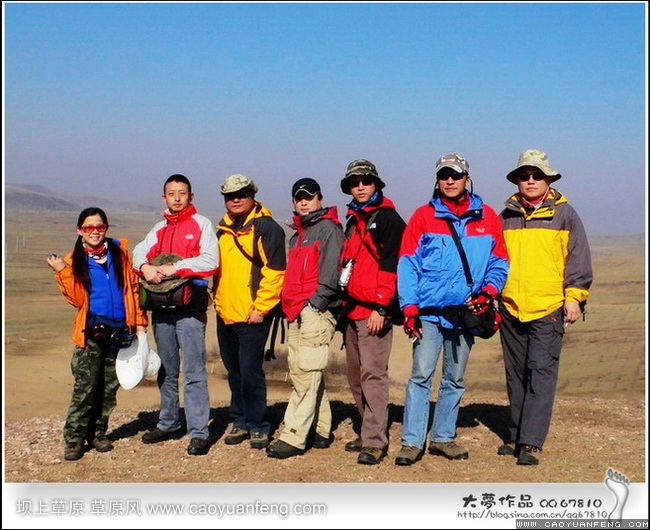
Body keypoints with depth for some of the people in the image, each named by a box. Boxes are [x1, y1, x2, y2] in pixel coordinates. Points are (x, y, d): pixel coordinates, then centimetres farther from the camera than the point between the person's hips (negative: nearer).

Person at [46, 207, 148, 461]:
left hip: (120, 329, 2)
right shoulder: (74, 260, 4)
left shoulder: (119, 251, 7)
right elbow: (77, 300, -2)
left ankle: (98, 432, 17)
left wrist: (139, 321, 5)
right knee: (85, 387, -8)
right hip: (92, 331, -2)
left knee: (110, 386, 6)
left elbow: (133, 287, 9)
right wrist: (63, 272, -12)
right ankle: (74, 438, -1)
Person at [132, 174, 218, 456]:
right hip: (162, 306, 6)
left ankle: (199, 432, -7)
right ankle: (169, 423, 25)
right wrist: (146, 267, -15)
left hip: (189, 307, -6)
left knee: (193, 372, -8)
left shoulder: (201, 224, 0)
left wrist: (174, 268, -16)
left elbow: (210, 261, -12)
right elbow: (139, 252, 6)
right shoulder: (159, 229, 17)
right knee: (167, 370, 14)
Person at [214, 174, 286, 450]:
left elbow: (274, 270, -14)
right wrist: (218, 300, 16)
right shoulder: (223, 230, 15)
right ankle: (240, 420, 24)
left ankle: (257, 425, 5)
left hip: (253, 314, -7)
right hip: (225, 313, 7)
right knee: (234, 371, 13)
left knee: (250, 371, -6)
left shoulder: (266, 228, -9)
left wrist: (261, 308, -16)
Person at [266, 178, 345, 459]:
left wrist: (314, 304, -17)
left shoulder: (328, 228, -4)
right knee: (301, 372, 11)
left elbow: (331, 273, -13)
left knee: (306, 374, -11)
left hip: (316, 312, -9)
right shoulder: (297, 235, 23)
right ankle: (321, 430, 19)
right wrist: (288, 305, 14)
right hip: (295, 314, 9)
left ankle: (293, 437, -12)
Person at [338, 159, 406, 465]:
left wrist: (380, 307, -19)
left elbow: (390, 264, -13)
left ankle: (374, 442, -11)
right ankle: (368, 432, 21)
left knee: (373, 374, -12)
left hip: (374, 311, -9)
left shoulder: (387, 218, -5)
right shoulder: (354, 220, 21)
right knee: (356, 376, 12)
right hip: (352, 309, 9)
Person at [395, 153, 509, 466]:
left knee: (455, 379, 11)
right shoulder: (423, 216, 1)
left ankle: (443, 437, 22)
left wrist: (488, 291, -10)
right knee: (421, 376, -7)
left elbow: (499, 261, 9)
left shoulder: (487, 217, 6)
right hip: (428, 311, -3)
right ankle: (412, 441, -3)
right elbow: (407, 264, -2)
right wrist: (409, 309, -9)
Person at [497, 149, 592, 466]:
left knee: (541, 374, -9)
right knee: (516, 376, 11)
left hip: (549, 309, -4)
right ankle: (517, 436, 20)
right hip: (511, 309, 4)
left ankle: (531, 443, -10)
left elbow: (579, 258, 1)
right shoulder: (506, 217, 12)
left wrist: (574, 297, -6)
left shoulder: (564, 214, 3)